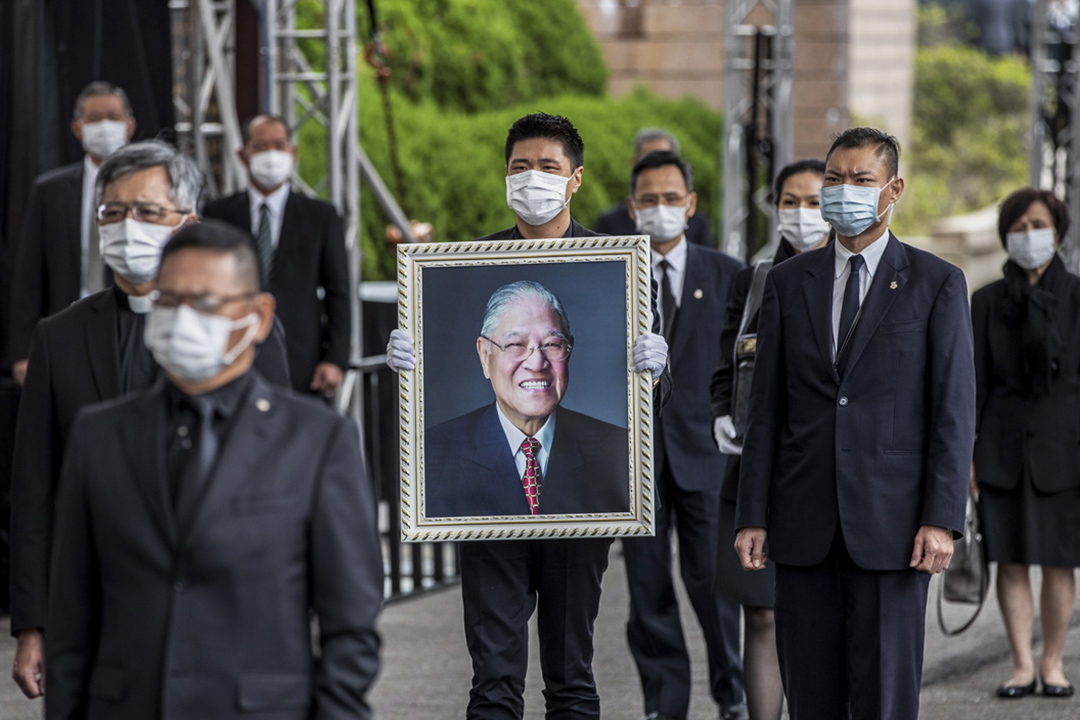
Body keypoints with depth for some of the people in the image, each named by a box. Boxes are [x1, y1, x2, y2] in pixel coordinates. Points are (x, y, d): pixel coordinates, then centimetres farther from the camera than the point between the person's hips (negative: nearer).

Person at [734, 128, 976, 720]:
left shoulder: (936, 283, 3)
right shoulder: (787, 282, 12)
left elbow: (954, 410, -2)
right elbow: (765, 409, 10)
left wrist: (941, 520, -11)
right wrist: (751, 516, 3)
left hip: (891, 526, -3)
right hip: (805, 527, 3)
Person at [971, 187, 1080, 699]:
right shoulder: (986, 302, 6)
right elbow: (974, 381, 6)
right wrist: (963, 452, 0)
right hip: (1004, 446, 1)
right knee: (1011, 560, 0)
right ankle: (1022, 664, 6)